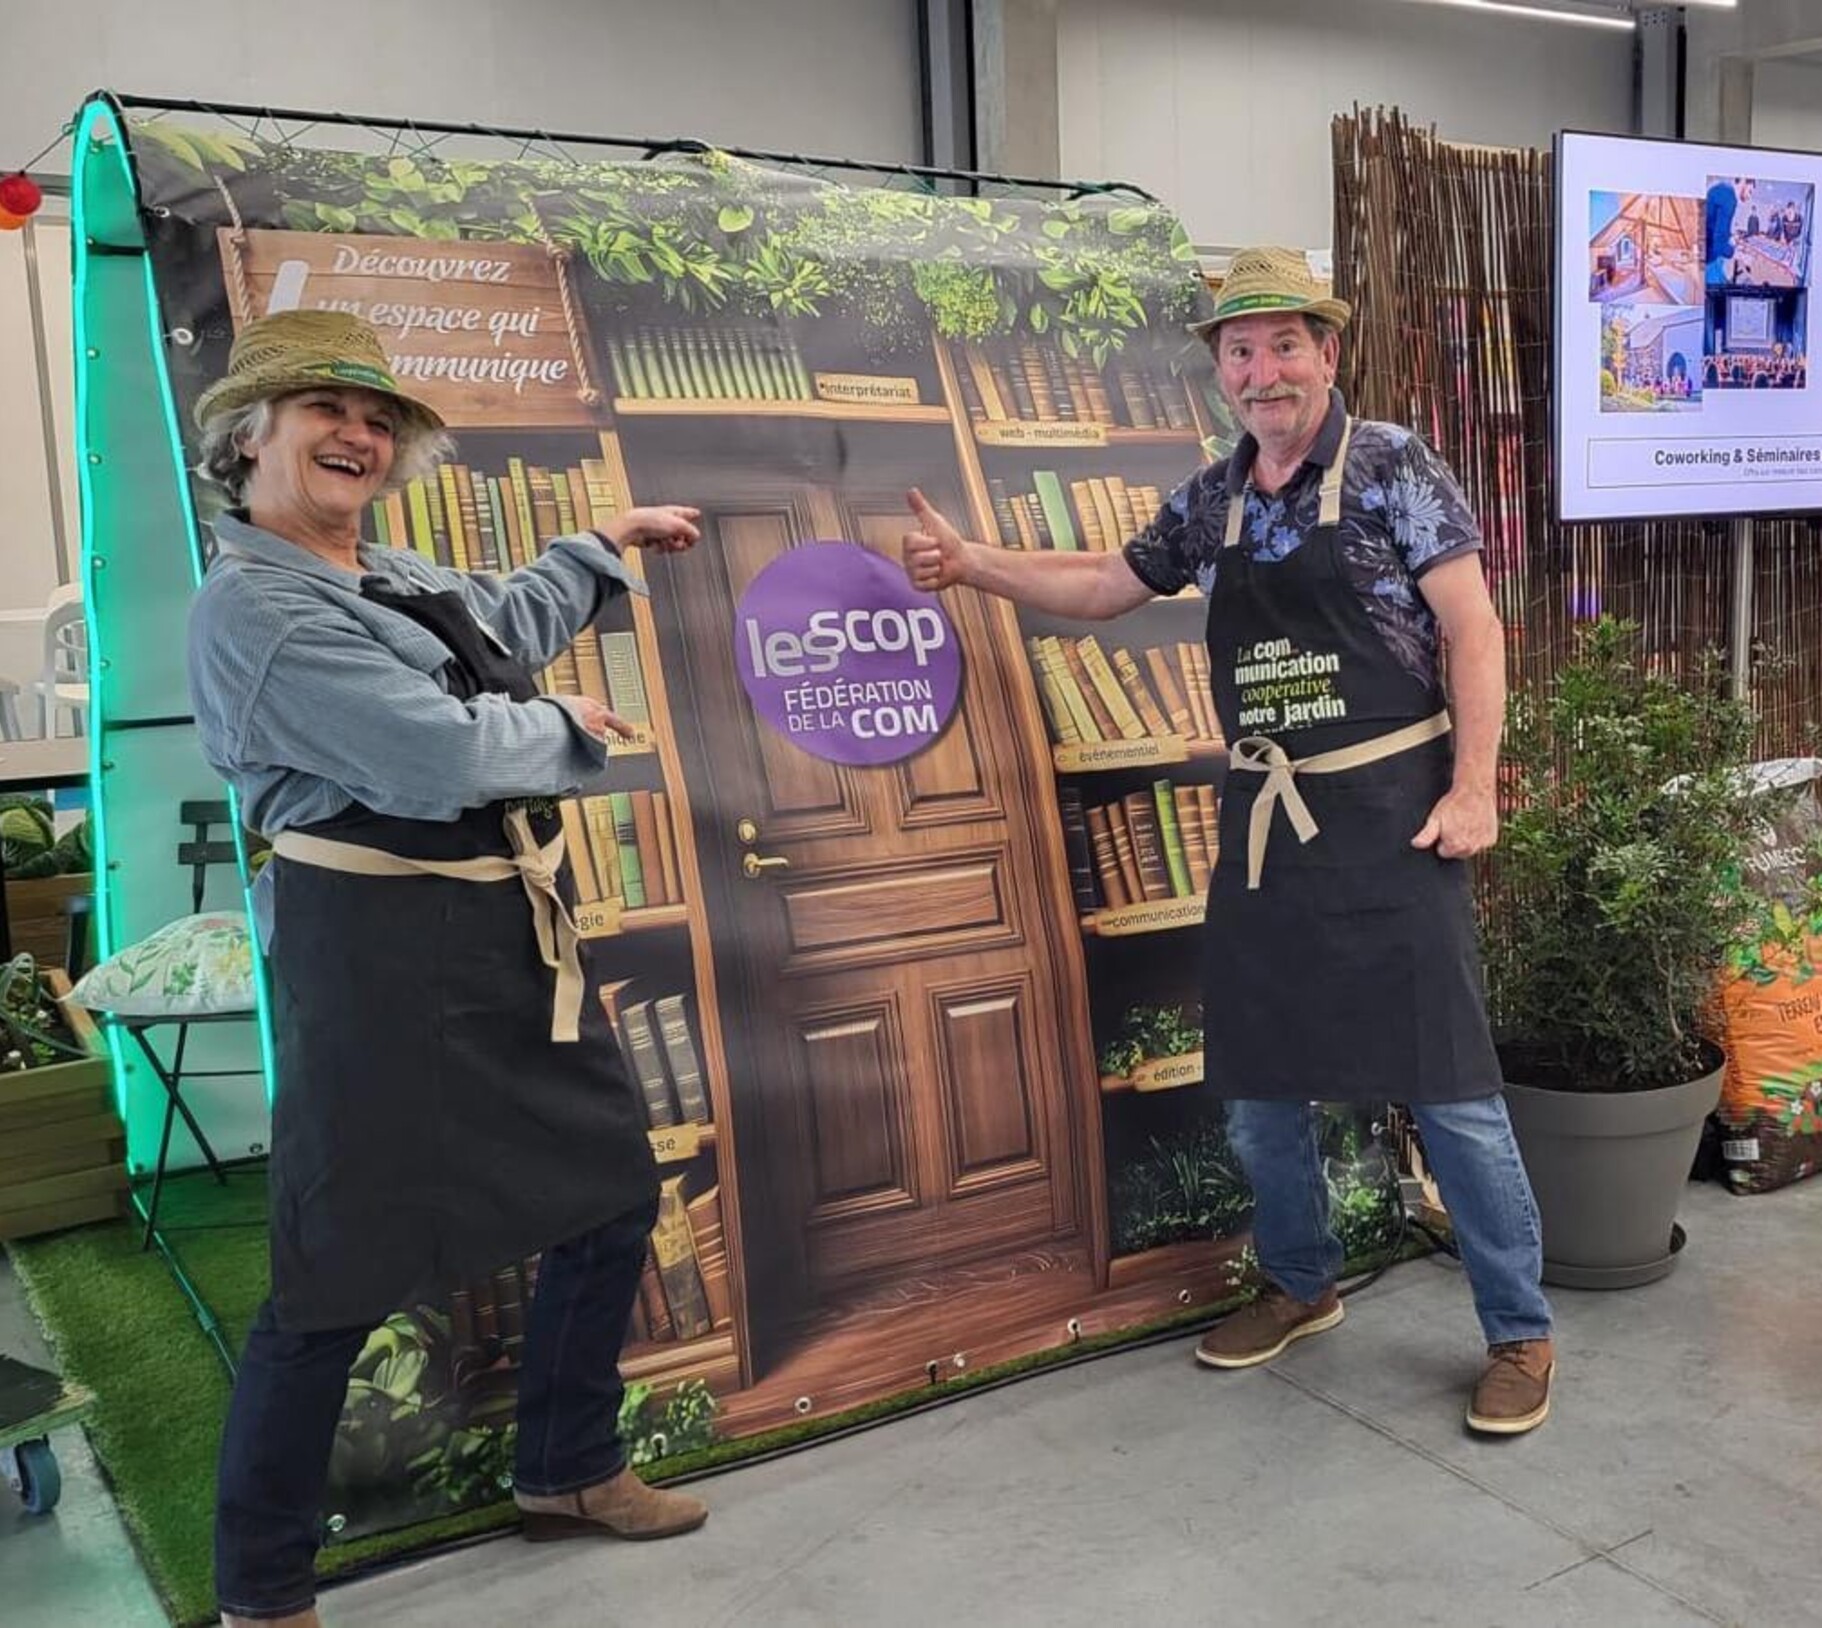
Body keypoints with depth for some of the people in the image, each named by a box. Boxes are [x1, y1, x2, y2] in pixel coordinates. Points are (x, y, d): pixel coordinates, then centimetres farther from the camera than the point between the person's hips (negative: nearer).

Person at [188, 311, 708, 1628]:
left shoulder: (386, 572, 13)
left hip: (511, 936, 10)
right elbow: (441, 758, -24)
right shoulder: (253, 606, -16)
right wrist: (566, 729, -6)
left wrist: (606, 544, 38)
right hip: (383, 956, -10)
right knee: (343, 1270, -1)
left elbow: (504, 624, 35)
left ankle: (568, 1474, 38)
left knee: (613, 1195, 17)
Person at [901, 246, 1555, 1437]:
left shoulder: (1393, 467, -6)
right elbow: (1104, 588, 23)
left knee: (1447, 1082, -2)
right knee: (1256, 1076, 12)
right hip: (1264, 821, 6)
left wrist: (1473, 788, -15)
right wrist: (973, 564, 14)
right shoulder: (1209, 502, 10)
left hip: (1389, 813, -5)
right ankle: (1303, 1285, 34)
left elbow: (1473, 627, -8)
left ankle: (1521, 1332, 15)